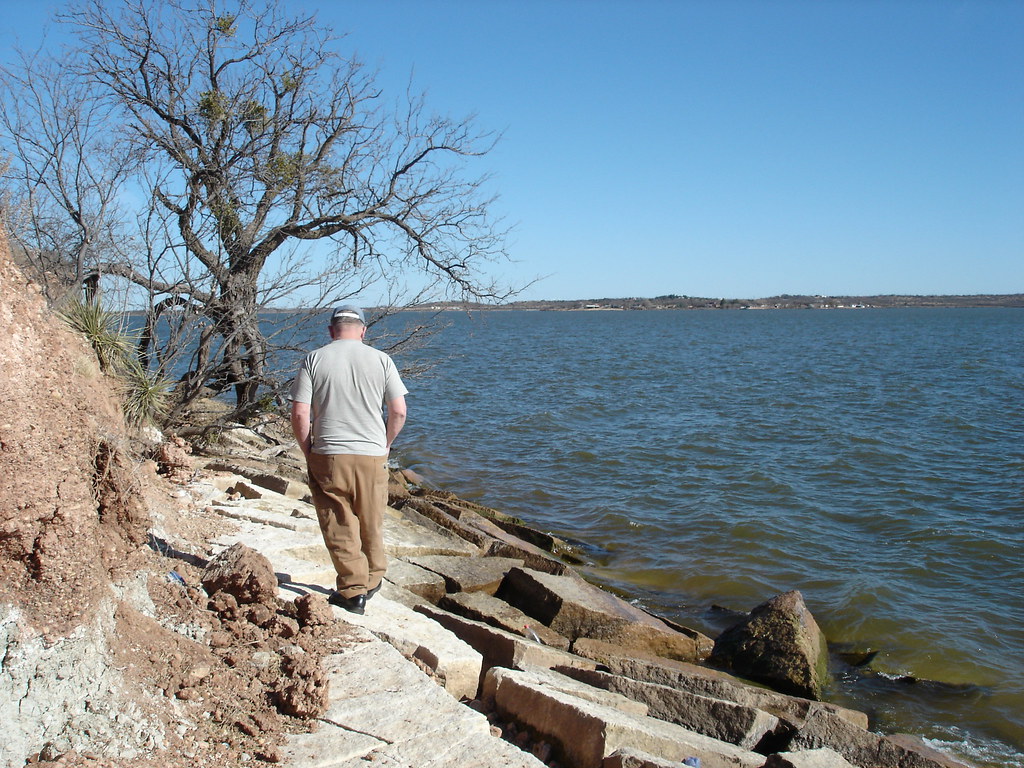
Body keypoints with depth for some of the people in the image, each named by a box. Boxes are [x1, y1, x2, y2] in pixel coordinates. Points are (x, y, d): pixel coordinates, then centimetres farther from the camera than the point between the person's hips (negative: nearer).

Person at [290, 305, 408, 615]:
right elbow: (399, 412, -1)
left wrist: (308, 452, 7)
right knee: (371, 525, 17)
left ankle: (353, 591, 9)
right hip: (372, 457, 2)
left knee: (339, 527, 7)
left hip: (328, 457, -1)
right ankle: (372, 581, 31)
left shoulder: (314, 360, -1)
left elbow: (299, 415, -5)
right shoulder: (381, 360, 1)